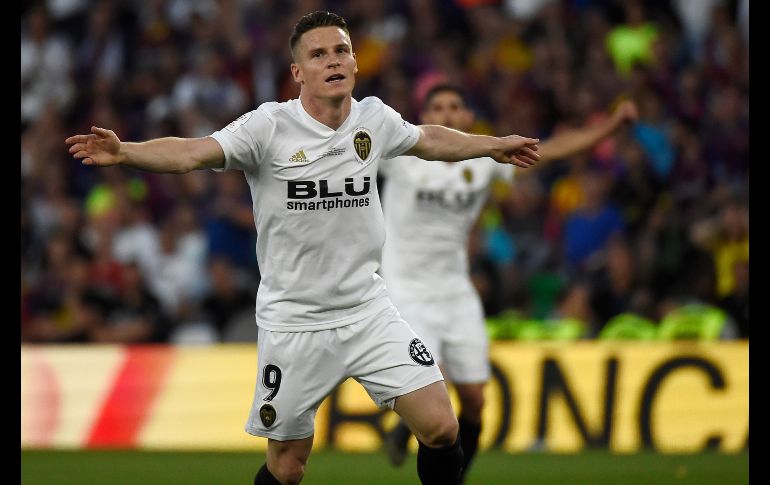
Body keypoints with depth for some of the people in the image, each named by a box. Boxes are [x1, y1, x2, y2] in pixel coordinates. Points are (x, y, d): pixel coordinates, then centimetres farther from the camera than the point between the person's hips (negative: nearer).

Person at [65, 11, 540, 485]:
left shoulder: (375, 120, 1)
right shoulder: (270, 126, -13)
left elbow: (430, 140, 23)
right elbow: (191, 152, -27)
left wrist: (494, 145, 34)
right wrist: (123, 152, -44)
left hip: (368, 311, 3)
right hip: (293, 322, -3)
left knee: (441, 428, -9)